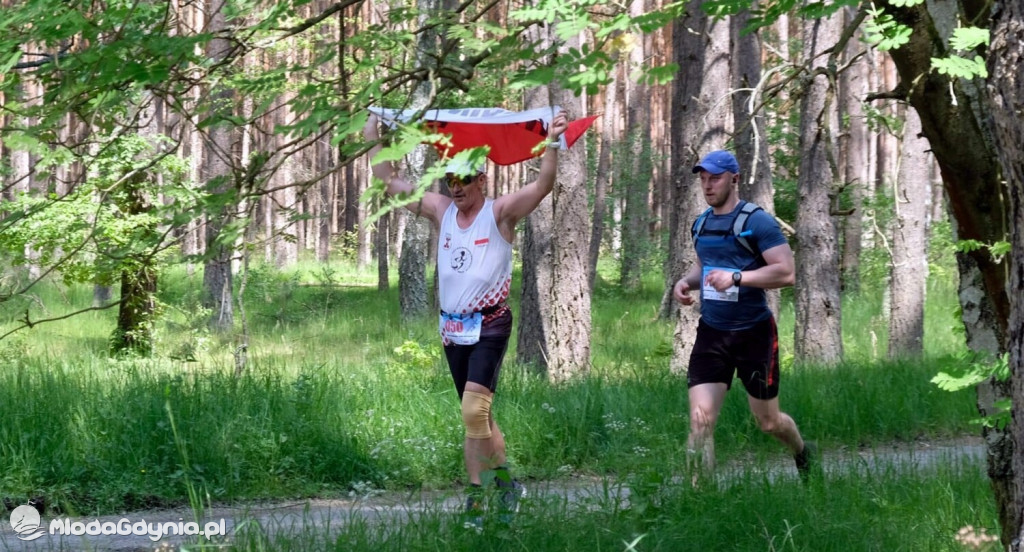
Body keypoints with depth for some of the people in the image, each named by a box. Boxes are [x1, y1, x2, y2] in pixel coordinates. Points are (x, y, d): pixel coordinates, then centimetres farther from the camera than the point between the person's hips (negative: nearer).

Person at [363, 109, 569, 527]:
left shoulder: (500, 212, -6)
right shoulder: (441, 211, 8)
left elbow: (543, 186, -20)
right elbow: (390, 183, 14)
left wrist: (552, 145, -34)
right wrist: (373, 141, 9)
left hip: (490, 324, -6)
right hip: (453, 327, 6)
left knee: (474, 409, -19)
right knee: (478, 415, 11)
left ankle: (478, 495, -13)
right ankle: (504, 483, 21)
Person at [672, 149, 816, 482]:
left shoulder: (756, 222, -12)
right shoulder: (701, 224, 10)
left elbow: (786, 272, -19)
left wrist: (736, 277, -28)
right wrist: (686, 282, 5)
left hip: (753, 333, -5)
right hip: (711, 333, 5)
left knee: (768, 422, 11)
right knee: (700, 421, -11)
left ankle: (803, 454, 43)